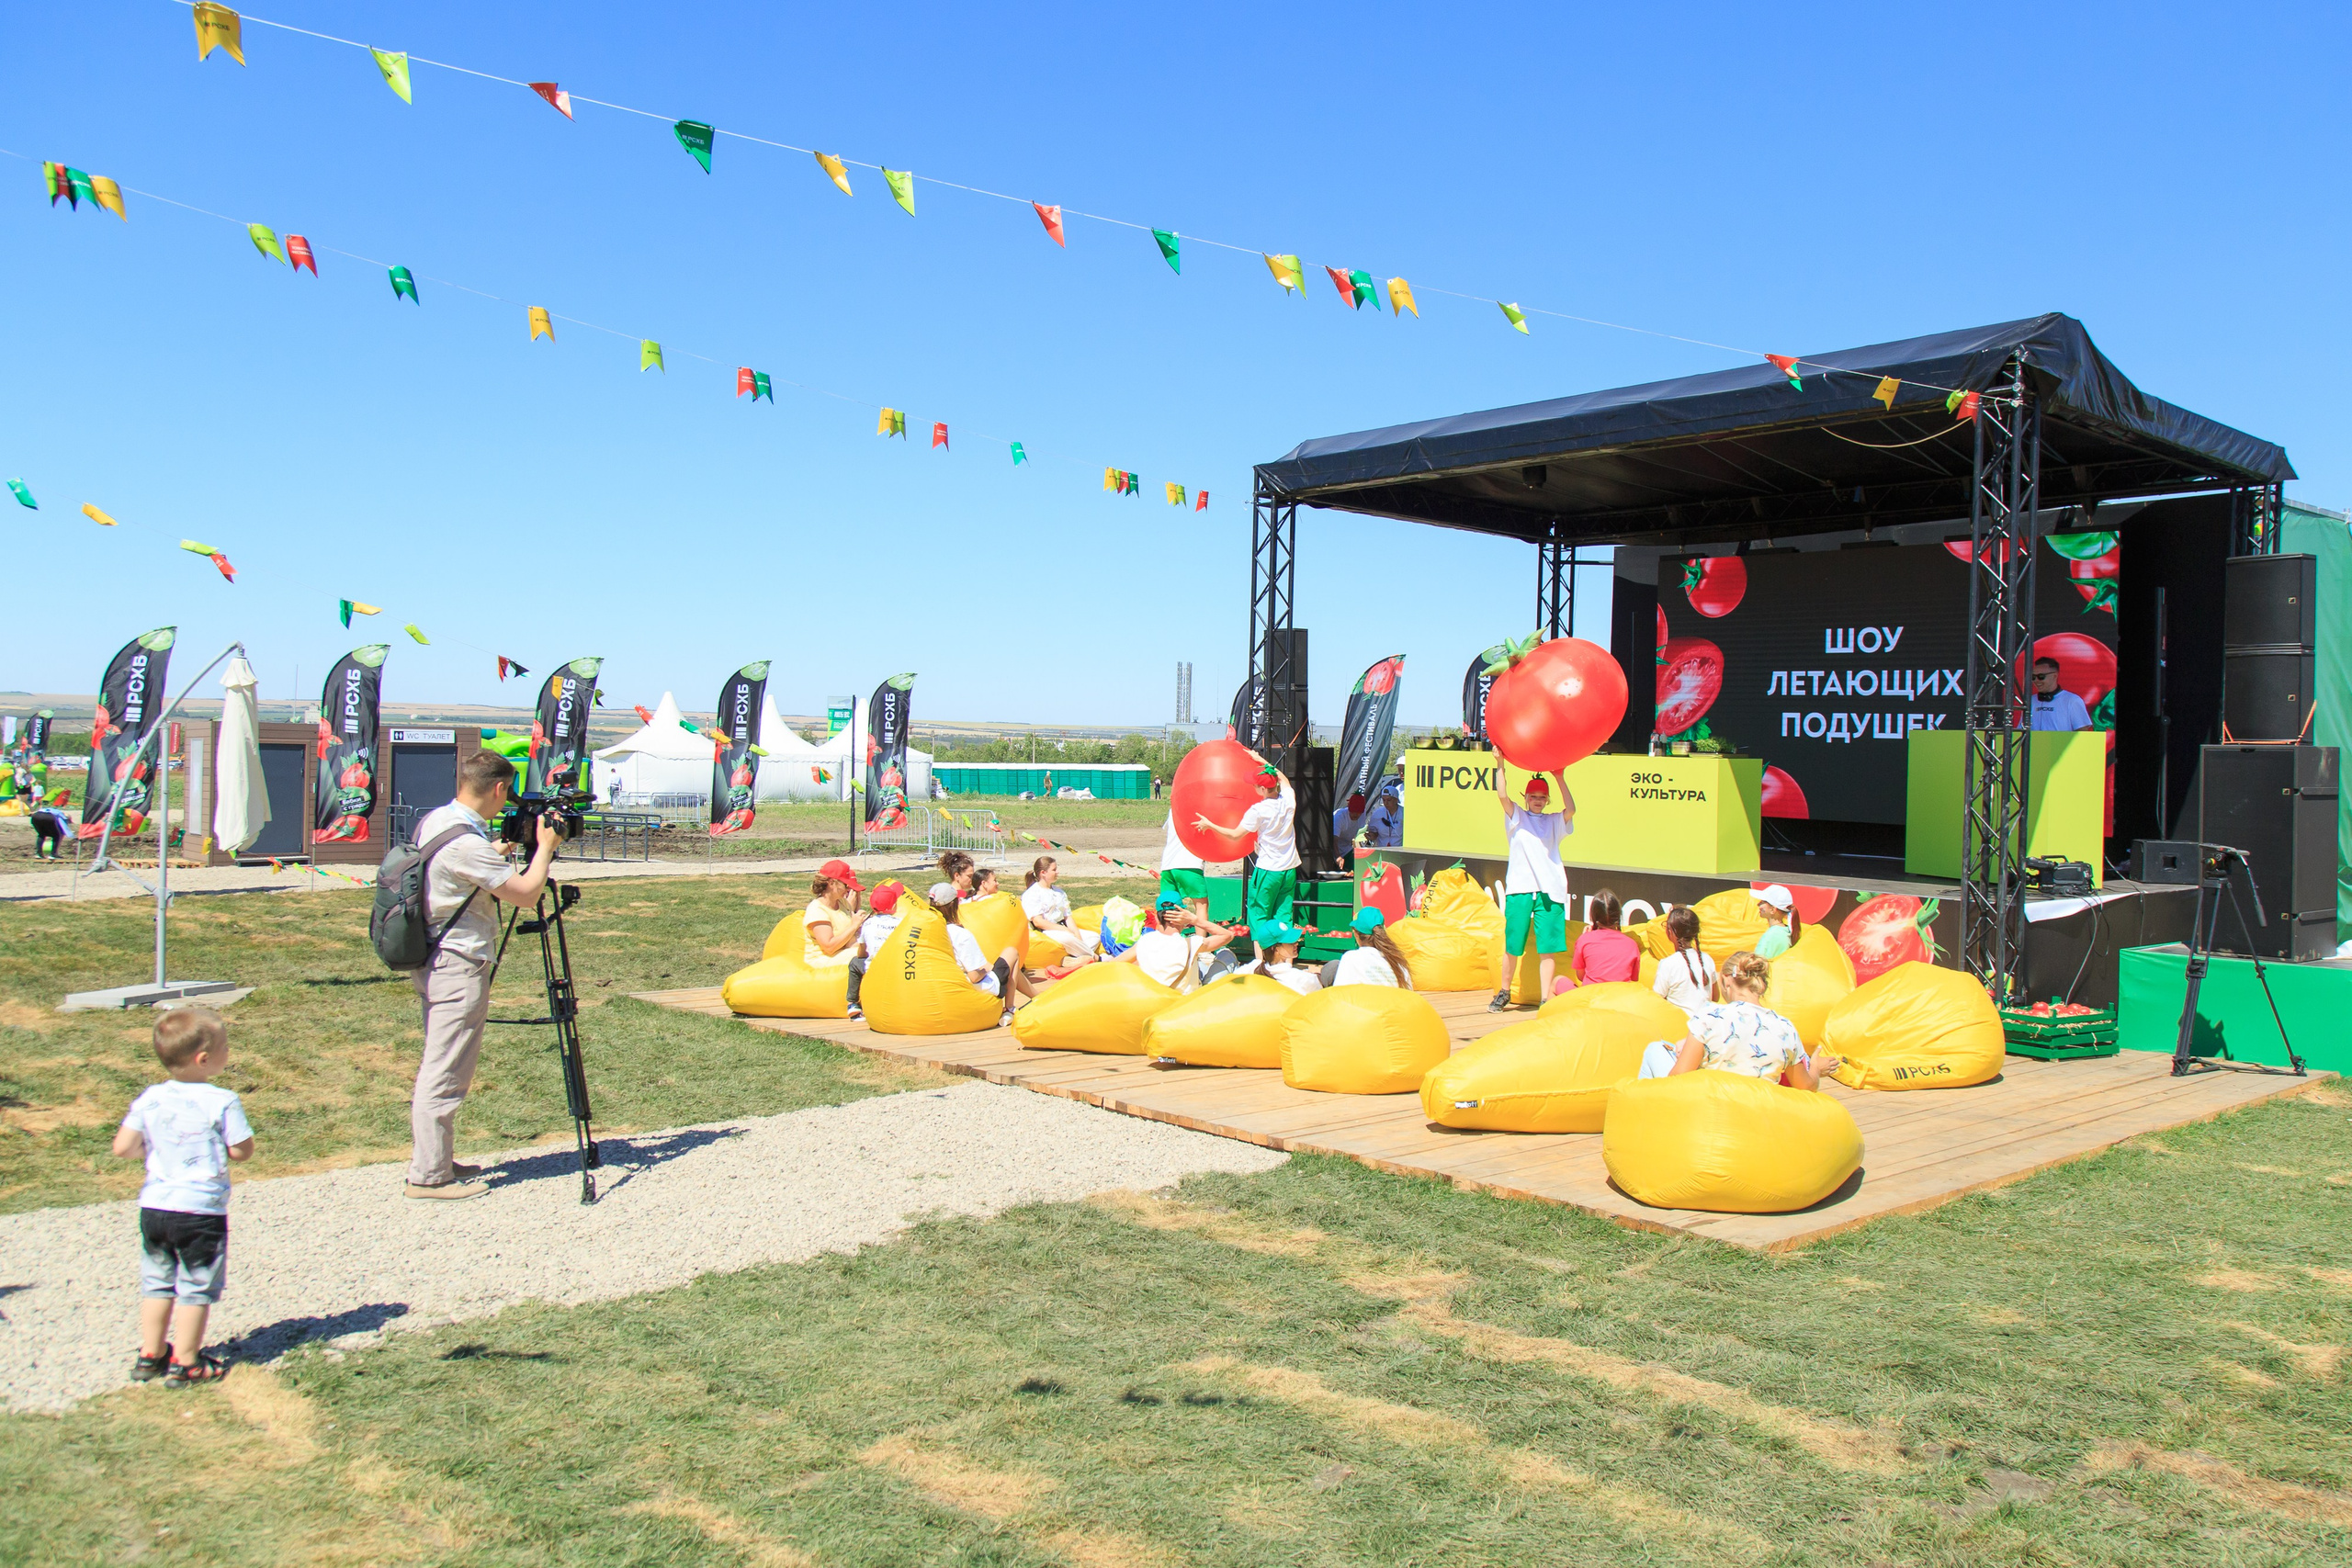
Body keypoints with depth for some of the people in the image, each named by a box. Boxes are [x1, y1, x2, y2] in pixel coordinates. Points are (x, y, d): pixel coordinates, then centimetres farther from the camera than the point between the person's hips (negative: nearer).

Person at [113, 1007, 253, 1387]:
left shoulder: (149, 1099, 0)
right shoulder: (223, 1102, -15)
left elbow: (122, 1148, -3)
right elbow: (242, 1152, -11)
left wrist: (150, 1146, 16)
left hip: (154, 1205, 5)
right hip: (202, 1210, -5)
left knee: (157, 1282, 19)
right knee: (196, 1288, 7)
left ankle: (150, 1355, 28)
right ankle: (185, 1363, 13)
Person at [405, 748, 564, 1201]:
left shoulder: (433, 820, 7)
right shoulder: (467, 841, -23)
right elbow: (525, 895, -17)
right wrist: (544, 848, -4)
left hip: (433, 962, 10)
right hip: (458, 968, -10)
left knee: (437, 1070, 17)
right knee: (445, 1075, -3)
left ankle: (436, 1162, 25)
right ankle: (428, 1176, 2)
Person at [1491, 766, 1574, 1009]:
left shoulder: (1554, 821, 14)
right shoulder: (1517, 817, 11)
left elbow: (1571, 809, -5)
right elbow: (1502, 796, -5)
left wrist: (1560, 778, -9)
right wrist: (1500, 765, -9)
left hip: (1550, 891, 1)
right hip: (1519, 889, -1)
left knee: (1548, 949, -2)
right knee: (1512, 947, 4)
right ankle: (1504, 993, 21)